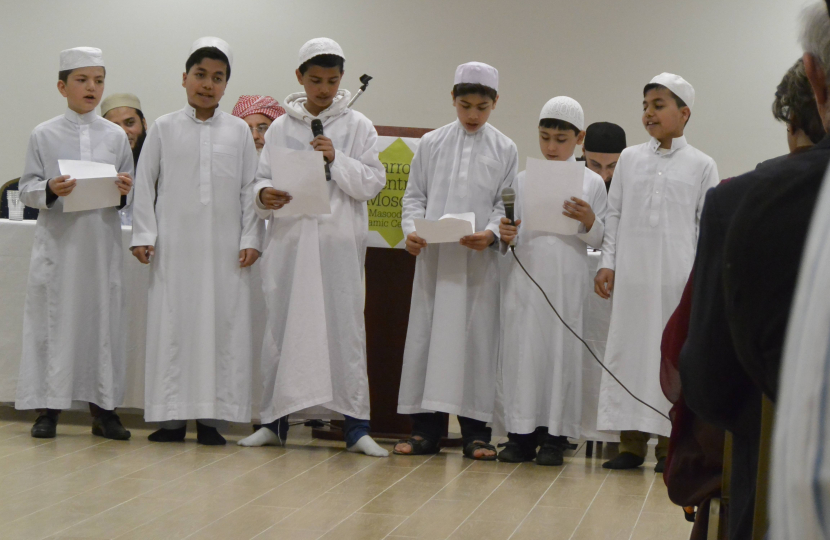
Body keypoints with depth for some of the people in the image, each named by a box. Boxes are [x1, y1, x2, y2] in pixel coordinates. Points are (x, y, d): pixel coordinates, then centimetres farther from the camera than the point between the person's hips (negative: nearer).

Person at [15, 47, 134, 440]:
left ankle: (103, 406, 10)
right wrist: (49, 190, -17)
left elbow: (131, 194, 12)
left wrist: (127, 190, -10)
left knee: (103, 317, 2)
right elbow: (26, 189, 2)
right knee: (52, 318, -1)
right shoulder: (44, 135, 3)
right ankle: (48, 406, 6)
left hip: (102, 242, 2)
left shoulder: (116, 136, 9)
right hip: (57, 241, -2)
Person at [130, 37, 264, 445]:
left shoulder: (238, 131, 9)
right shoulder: (164, 129, 7)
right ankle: (172, 416, 4)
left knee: (222, 325, -1)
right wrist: (143, 235, -1)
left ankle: (211, 418, 5)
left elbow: (250, 190, 8)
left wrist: (250, 239, 0)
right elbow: (144, 185, 7)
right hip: (174, 247, -1)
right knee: (172, 324, -1)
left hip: (224, 250, 1)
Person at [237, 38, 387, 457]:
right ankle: (275, 421, 12)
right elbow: (262, 176, 11)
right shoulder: (280, 128, 11)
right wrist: (264, 194, -11)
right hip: (289, 239, 2)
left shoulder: (357, 127, 7)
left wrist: (337, 159, -11)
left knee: (344, 326, -4)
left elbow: (373, 183, 2)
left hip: (339, 243, -1)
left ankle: (355, 426, -1)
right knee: (282, 327, 3)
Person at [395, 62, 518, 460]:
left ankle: (476, 431, 6)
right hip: (433, 257, 1)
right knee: (428, 334, 1)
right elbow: (414, 195, 11)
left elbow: (506, 204, 4)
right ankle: (425, 428, 7)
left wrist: (491, 233, -15)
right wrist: (412, 230, -7)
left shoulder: (504, 150, 7)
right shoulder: (431, 144, 10)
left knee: (477, 336, 0)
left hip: (479, 259, -1)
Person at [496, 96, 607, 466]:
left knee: (561, 350, -2)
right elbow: (516, 229, 13)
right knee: (522, 348, -1)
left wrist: (588, 221, -13)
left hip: (566, 281, -2)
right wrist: (505, 235, -8)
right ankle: (521, 433, 5)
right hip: (525, 277, 2)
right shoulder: (524, 179, 11)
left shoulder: (591, 183, 6)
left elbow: (598, 242, 6)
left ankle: (554, 435, 6)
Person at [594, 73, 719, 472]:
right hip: (632, 275, 2)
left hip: (678, 278, -2)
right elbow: (614, 215, 12)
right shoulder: (630, 159, 10)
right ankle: (632, 442, 8)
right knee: (629, 348, 2)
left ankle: (669, 443, 6)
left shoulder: (701, 165, 4)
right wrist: (607, 263, 5)